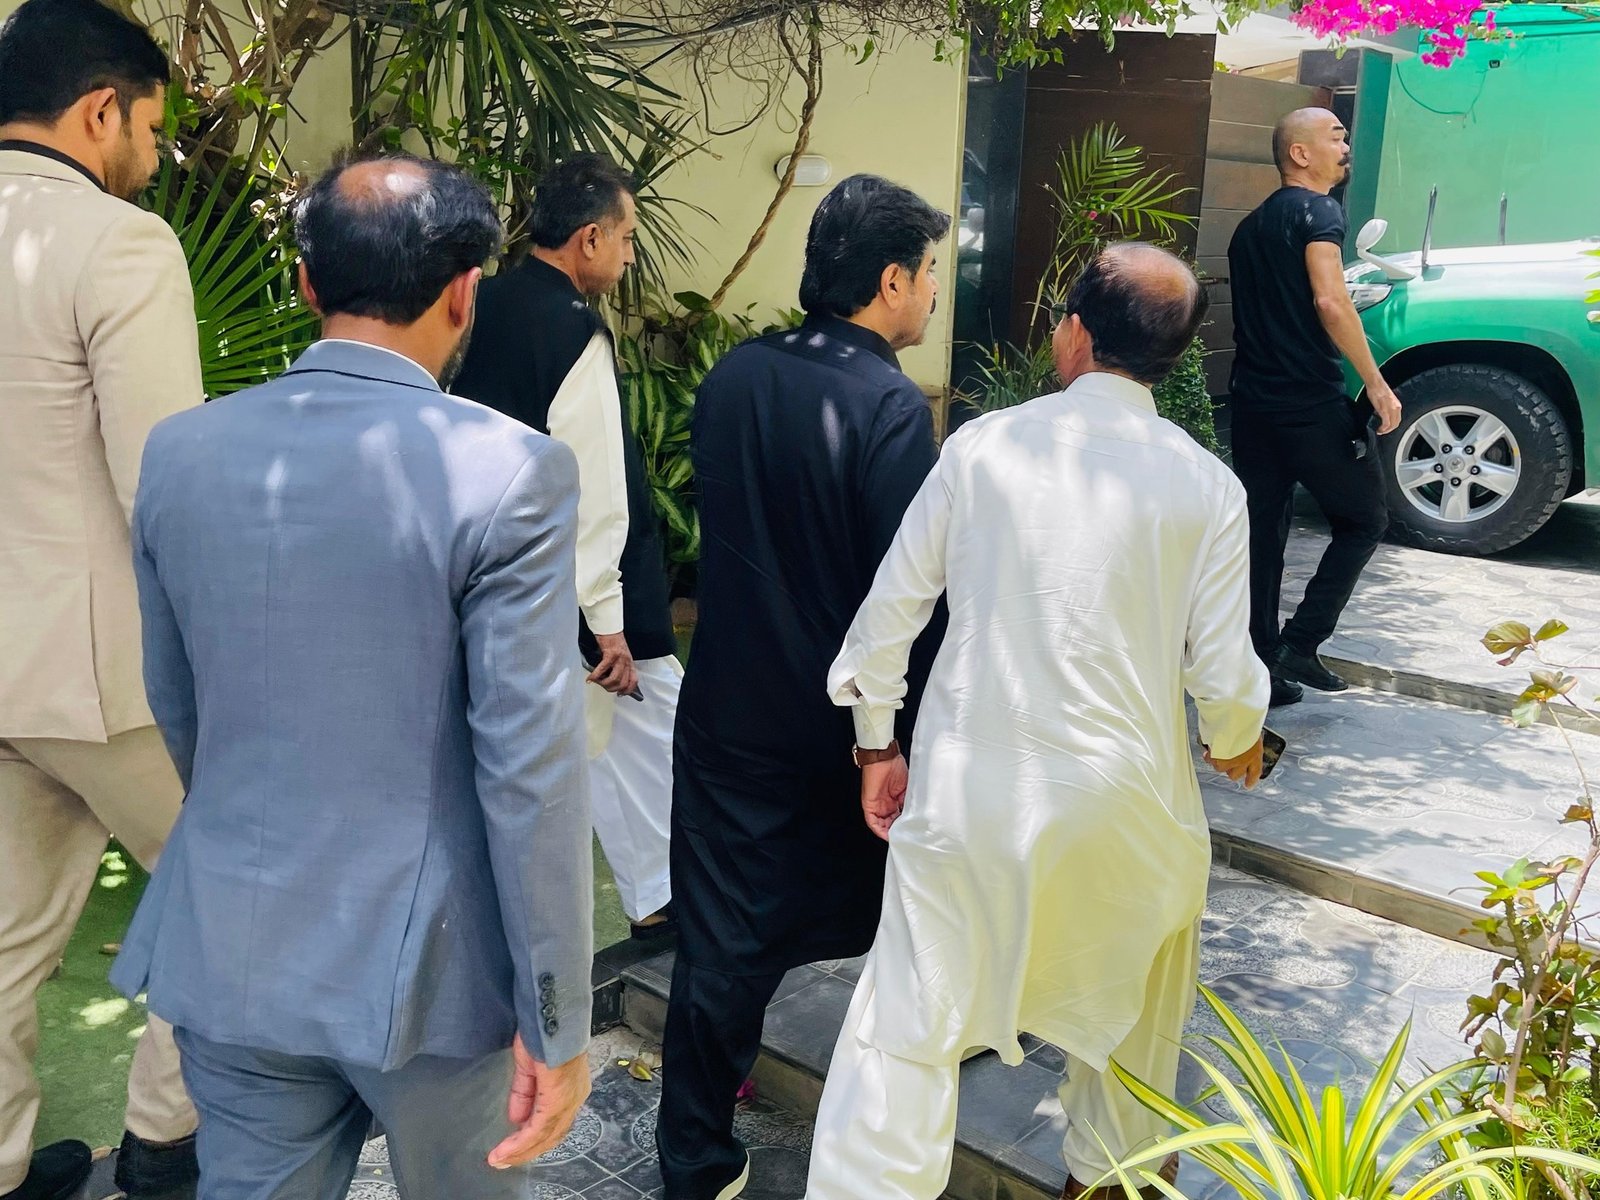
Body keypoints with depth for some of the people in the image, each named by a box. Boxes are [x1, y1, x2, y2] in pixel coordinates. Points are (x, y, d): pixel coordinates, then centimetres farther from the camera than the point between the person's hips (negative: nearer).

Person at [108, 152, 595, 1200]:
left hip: (229, 954, 4)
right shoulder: (511, 471, -18)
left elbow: (176, 707, 9)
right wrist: (556, 1022, -10)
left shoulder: (181, 450, -2)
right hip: (428, 963, -3)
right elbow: (531, 768, -19)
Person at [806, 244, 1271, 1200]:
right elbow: (1223, 670, -6)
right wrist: (1236, 742, 17)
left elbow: (892, 605, -3)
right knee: (1134, 999, 28)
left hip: (967, 788, -1)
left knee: (911, 1019, 9)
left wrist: (877, 743, 10)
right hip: (1121, 798, 1)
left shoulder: (981, 445, -5)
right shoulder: (1207, 486, -6)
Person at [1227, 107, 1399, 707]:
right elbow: (1329, 301, -21)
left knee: (1262, 534, 9)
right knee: (1363, 521, 7)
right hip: (1311, 404, -7)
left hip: (1253, 402, 8)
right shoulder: (1317, 211, -8)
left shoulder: (1252, 224, 18)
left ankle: (1261, 665, 13)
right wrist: (1376, 384, -18)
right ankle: (1300, 644, 0)